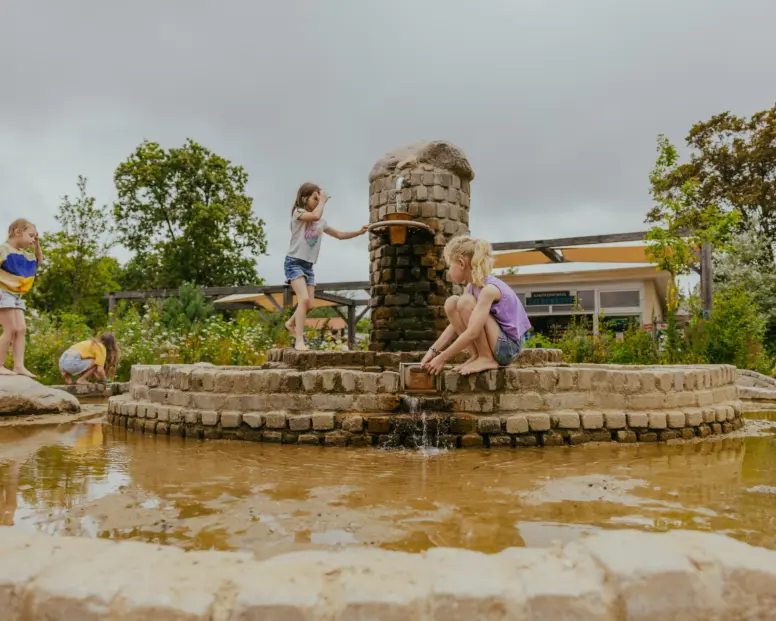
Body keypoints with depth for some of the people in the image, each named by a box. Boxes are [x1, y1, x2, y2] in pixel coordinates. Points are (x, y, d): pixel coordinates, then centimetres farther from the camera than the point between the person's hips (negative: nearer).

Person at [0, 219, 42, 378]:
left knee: (21, 329, 0)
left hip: (17, 296, 8)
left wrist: (37, 244, 17)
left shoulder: (24, 254, 15)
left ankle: (19, 366, -2)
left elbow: (38, 261, 31)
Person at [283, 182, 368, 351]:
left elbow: (339, 235, 17)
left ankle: (291, 323, 31)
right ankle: (299, 341, -20)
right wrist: (323, 201, -10)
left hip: (308, 265, 7)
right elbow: (315, 216, -26)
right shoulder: (298, 212, -6)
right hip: (294, 262, -7)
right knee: (304, 299, -23)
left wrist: (359, 232, 5)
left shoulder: (321, 222, 14)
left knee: (310, 305, 2)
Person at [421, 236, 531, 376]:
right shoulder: (471, 286, 4)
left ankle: (487, 359, -13)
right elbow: (456, 324, 6)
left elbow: (472, 333, -30)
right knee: (451, 303, -4)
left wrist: (442, 358, -24)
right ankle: (477, 355, -3)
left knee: (465, 302, -24)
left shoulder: (488, 289, -24)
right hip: (495, 342, 8)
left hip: (508, 346, -8)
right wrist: (433, 350, -2)